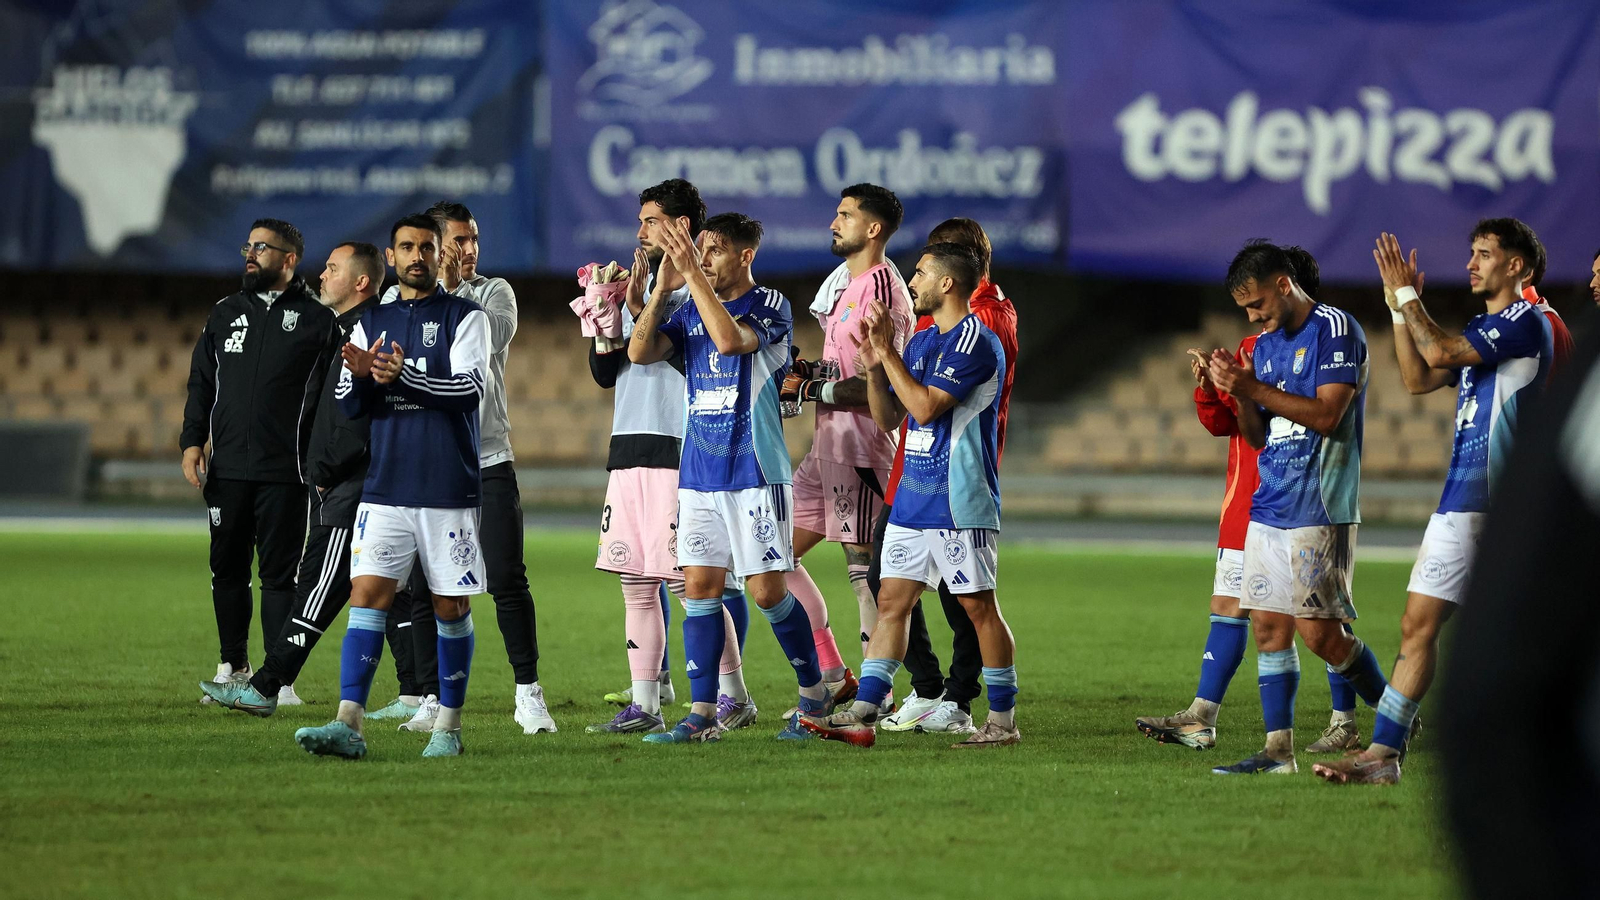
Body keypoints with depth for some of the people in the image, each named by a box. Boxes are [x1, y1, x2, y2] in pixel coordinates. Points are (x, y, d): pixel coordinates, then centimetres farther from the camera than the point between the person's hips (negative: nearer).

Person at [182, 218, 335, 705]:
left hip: (284, 473, -4)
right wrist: (192, 441, 4)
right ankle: (233, 666, 20)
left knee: (279, 573, -3)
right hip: (227, 469, 4)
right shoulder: (226, 313, 13)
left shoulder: (316, 319, 0)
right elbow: (201, 382, 16)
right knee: (227, 569, 8)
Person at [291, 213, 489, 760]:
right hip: (386, 489, 3)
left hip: (450, 490, -3)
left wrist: (404, 377, -26)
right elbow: (347, 403, 7)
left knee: (450, 608, 4)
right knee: (367, 594, -9)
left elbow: (470, 388, -13)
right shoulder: (370, 323, 13)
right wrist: (360, 376, -16)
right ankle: (348, 725, -17)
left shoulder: (465, 317, 1)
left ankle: (448, 726, 15)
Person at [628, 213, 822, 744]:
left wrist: (691, 271, -25)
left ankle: (814, 695, 13)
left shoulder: (770, 306, -6)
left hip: (756, 474, -6)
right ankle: (702, 715, 2)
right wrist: (663, 284, -10)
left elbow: (730, 339, -26)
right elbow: (639, 352, 0)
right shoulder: (692, 310, 12)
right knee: (699, 586, 0)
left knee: (766, 590, -5)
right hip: (698, 476, 6)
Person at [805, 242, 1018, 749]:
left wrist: (889, 353, -15)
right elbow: (888, 419, 17)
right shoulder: (920, 343, 15)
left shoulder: (976, 343, -12)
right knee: (891, 601, 4)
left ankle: (1003, 722, 4)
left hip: (961, 505, -9)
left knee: (979, 607, -3)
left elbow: (926, 406, -21)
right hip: (913, 498, 9)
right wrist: (874, 366, 3)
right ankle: (862, 715, 2)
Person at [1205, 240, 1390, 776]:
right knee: (1269, 627, 3)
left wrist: (1255, 389, -18)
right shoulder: (1266, 344, 16)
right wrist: (1237, 394, 0)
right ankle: (1278, 751, 6)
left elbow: (1326, 415, -18)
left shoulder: (1335, 330, -9)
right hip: (1268, 508, 8)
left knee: (1319, 632, -9)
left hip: (1318, 510, -8)